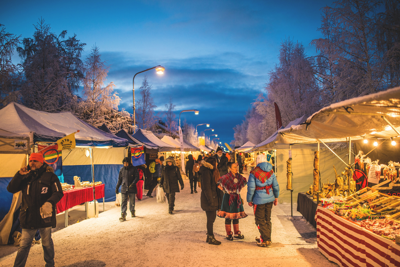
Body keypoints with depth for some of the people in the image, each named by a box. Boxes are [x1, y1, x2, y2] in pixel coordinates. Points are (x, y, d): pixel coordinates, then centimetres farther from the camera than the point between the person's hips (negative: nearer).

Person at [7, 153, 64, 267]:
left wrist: (50, 202, -33)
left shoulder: (50, 176, -7)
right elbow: (11, 189, -1)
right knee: (24, 245, 9)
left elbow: (58, 193, -13)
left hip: (45, 216, -2)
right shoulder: (26, 176, 5)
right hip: (28, 218, 2)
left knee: (47, 243, 16)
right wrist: (19, 175, -13)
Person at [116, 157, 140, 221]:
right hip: (124, 188, 1)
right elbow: (119, 179, 12)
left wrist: (133, 184, -21)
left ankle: (132, 212, 32)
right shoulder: (122, 169, 5)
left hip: (132, 188, -1)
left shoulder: (134, 169, -3)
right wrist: (117, 187, 8)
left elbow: (137, 178, -5)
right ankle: (123, 215, -9)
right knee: (123, 202, -7)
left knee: (132, 201, 10)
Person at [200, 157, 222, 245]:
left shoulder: (211, 171, 15)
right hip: (209, 199, -10)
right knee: (211, 219, 0)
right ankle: (211, 238, 11)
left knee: (211, 218, 16)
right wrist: (210, 201, -20)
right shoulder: (206, 172, -18)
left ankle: (210, 236, 27)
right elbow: (206, 188, -21)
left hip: (213, 198, 10)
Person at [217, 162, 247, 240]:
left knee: (236, 216, 13)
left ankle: (237, 233, 24)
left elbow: (244, 182, 19)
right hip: (228, 198, -5)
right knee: (228, 217, 3)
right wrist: (226, 190, -9)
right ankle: (229, 234, 13)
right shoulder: (226, 177, -16)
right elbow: (219, 184, -21)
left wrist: (238, 190, 11)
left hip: (236, 198, 6)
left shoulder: (238, 176, 2)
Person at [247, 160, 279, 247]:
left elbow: (251, 188, -12)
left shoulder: (253, 173, -12)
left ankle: (266, 241, 8)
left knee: (260, 220, 6)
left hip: (259, 200, -5)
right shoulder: (271, 172, 2)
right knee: (267, 219, 15)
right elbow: (276, 186, 7)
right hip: (270, 198, 5)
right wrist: (276, 197, 19)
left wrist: (249, 200, -1)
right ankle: (266, 238, 25)